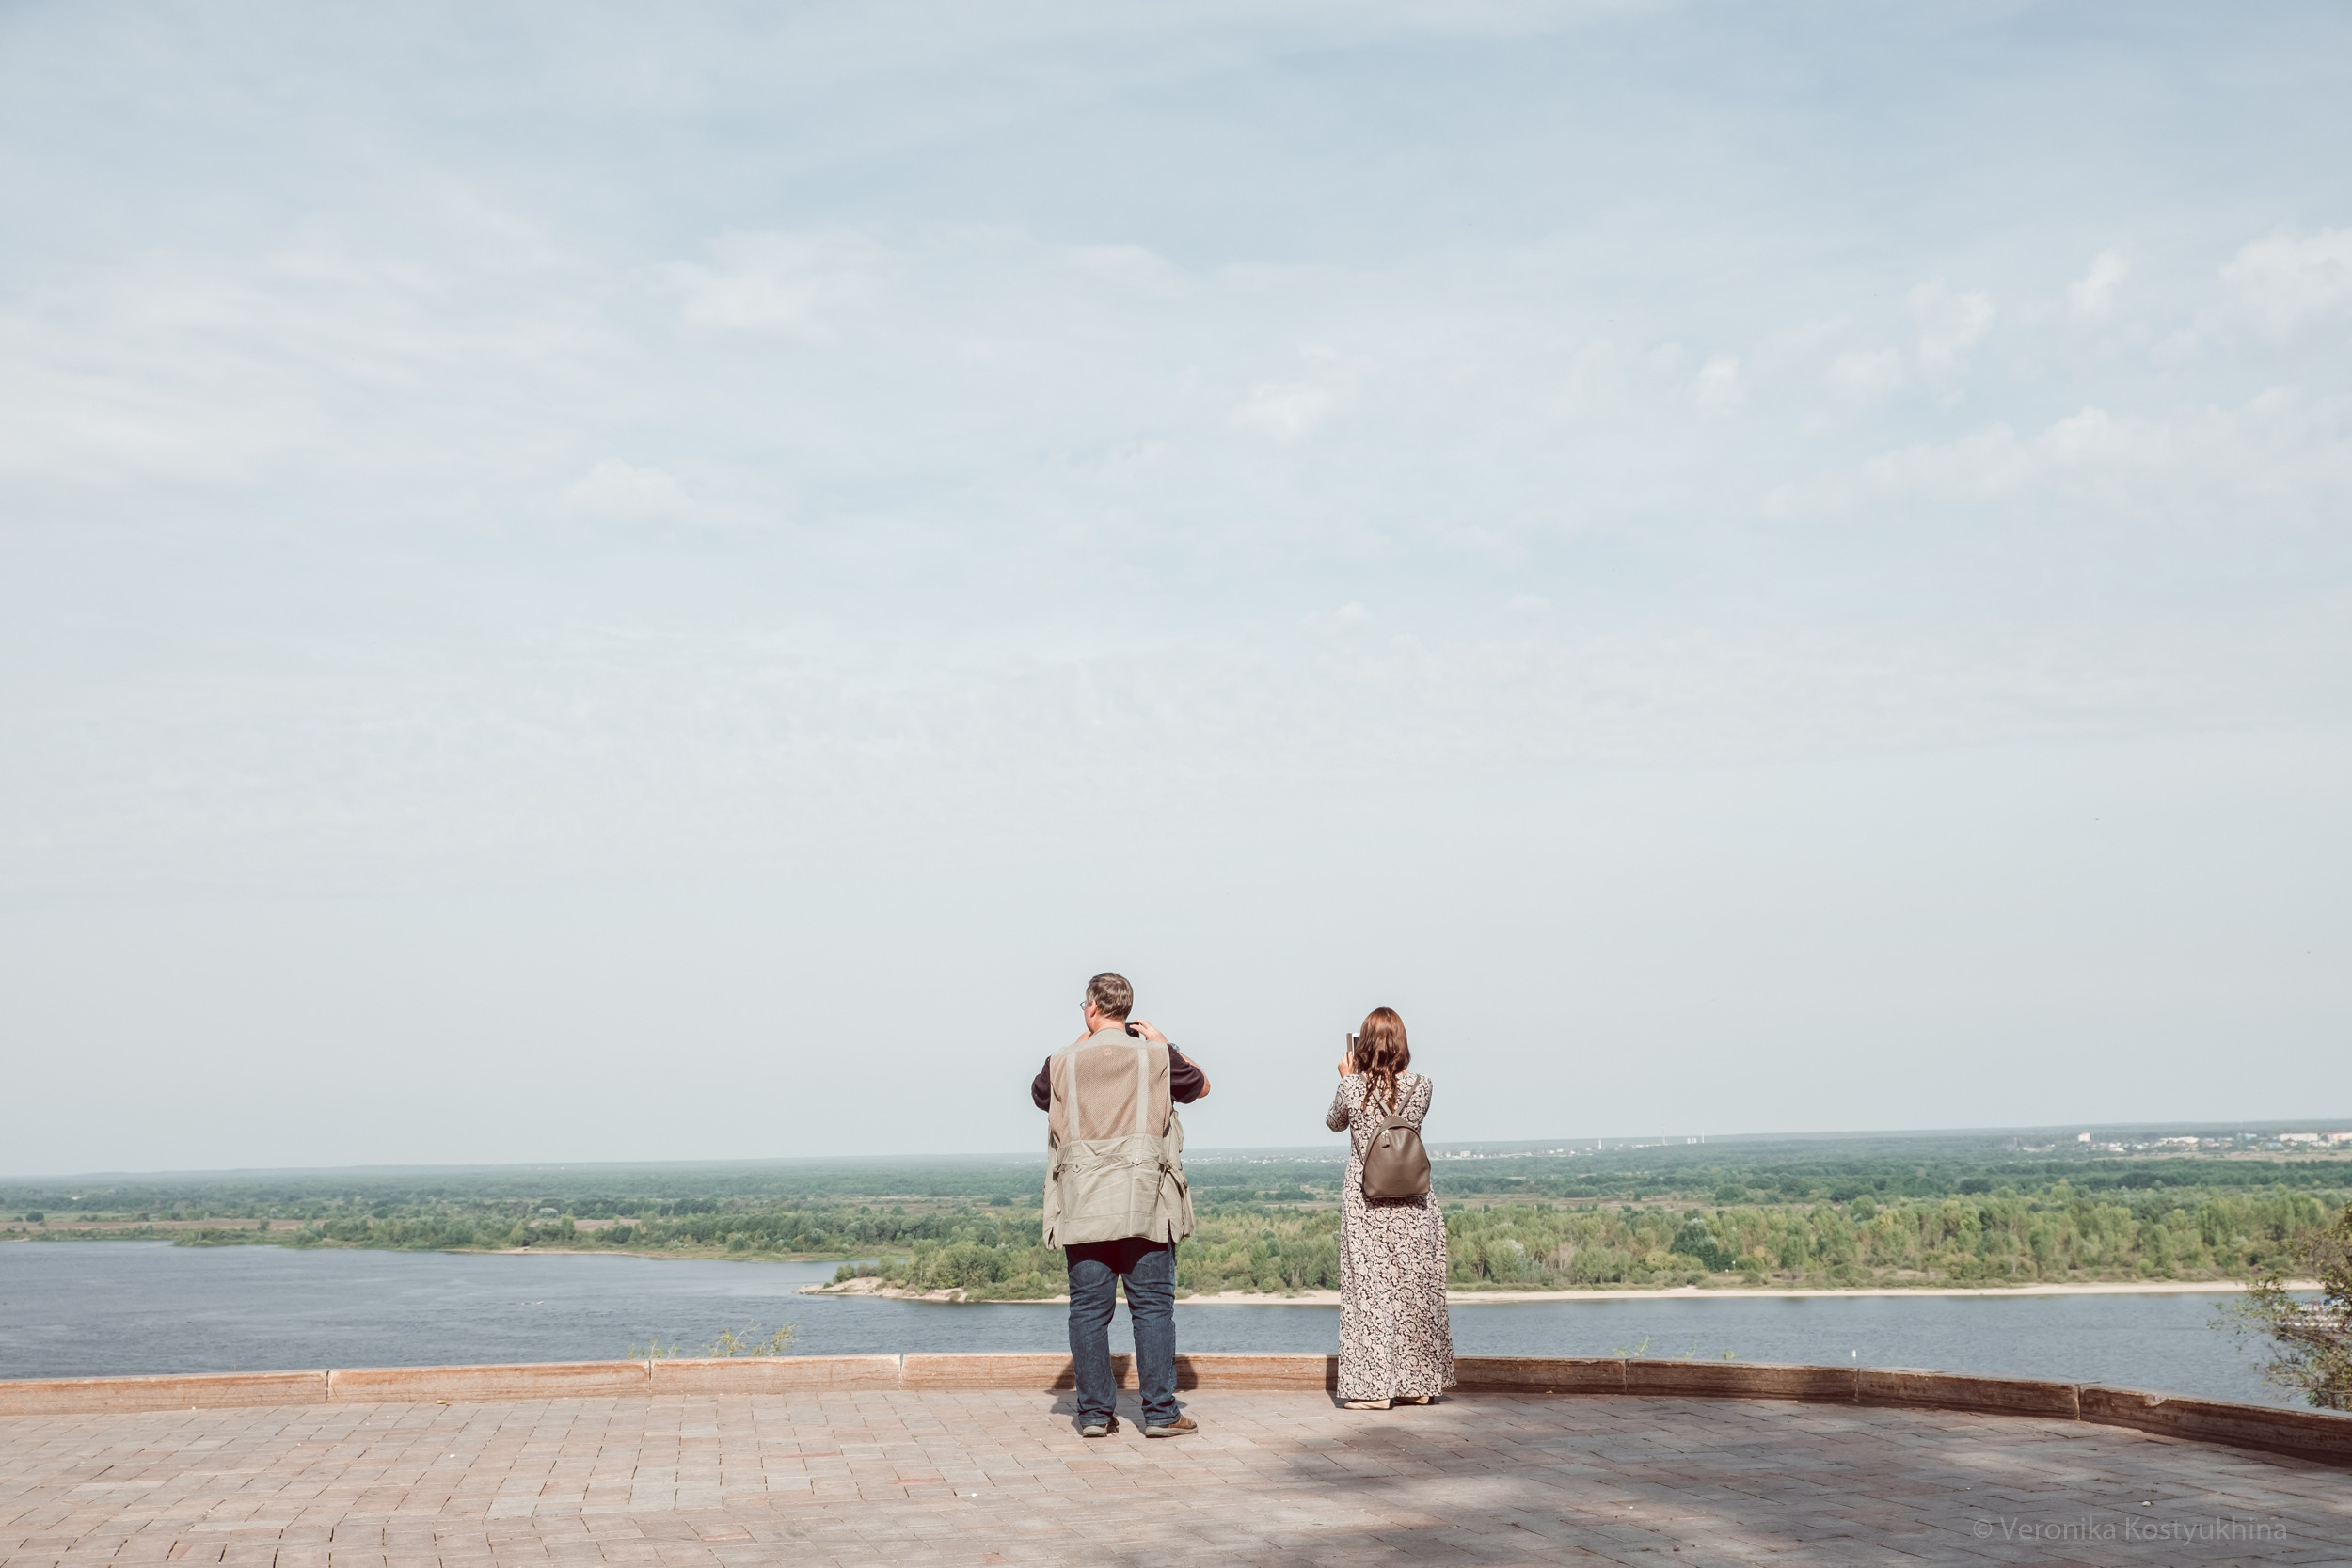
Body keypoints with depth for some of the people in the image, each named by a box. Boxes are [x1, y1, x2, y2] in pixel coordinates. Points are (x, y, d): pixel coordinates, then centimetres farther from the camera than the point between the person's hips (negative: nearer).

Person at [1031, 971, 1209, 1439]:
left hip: (1083, 1207, 1)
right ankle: (1160, 1412, 1)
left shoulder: (1064, 1062, 2)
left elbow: (1040, 1092, 25)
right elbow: (1201, 1086, 18)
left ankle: (1095, 1412, 7)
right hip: (1145, 1205, -1)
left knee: (1088, 1307, 5)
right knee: (1153, 1304, 2)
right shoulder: (1156, 1057, 0)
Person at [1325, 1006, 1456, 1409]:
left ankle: (1373, 1386, -1)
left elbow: (1335, 1123, 12)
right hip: (1411, 1203, 2)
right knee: (1413, 1288, 10)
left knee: (1368, 1287, 2)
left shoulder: (1352, 1088, -9)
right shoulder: (1419, 1086, -6)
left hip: (1364, 1203, -2)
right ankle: (1417, 1383, 17)